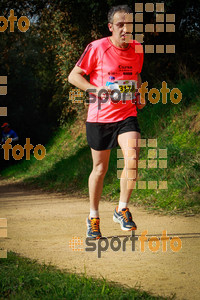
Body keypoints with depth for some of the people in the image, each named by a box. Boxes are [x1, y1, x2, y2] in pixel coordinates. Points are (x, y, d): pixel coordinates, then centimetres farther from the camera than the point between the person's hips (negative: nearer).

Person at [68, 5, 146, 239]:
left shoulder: (137, 49, 4)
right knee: (100, 168, 7)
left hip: (127, 115, 2)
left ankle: (122, 209, -6)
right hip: (99, 117, -2)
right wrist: (98, 90, -19)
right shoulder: (97, 48, -10)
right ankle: (93, 217, 26)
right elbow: (73, 76, -5)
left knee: (132, 156, -21)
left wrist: (139, 96, 4)